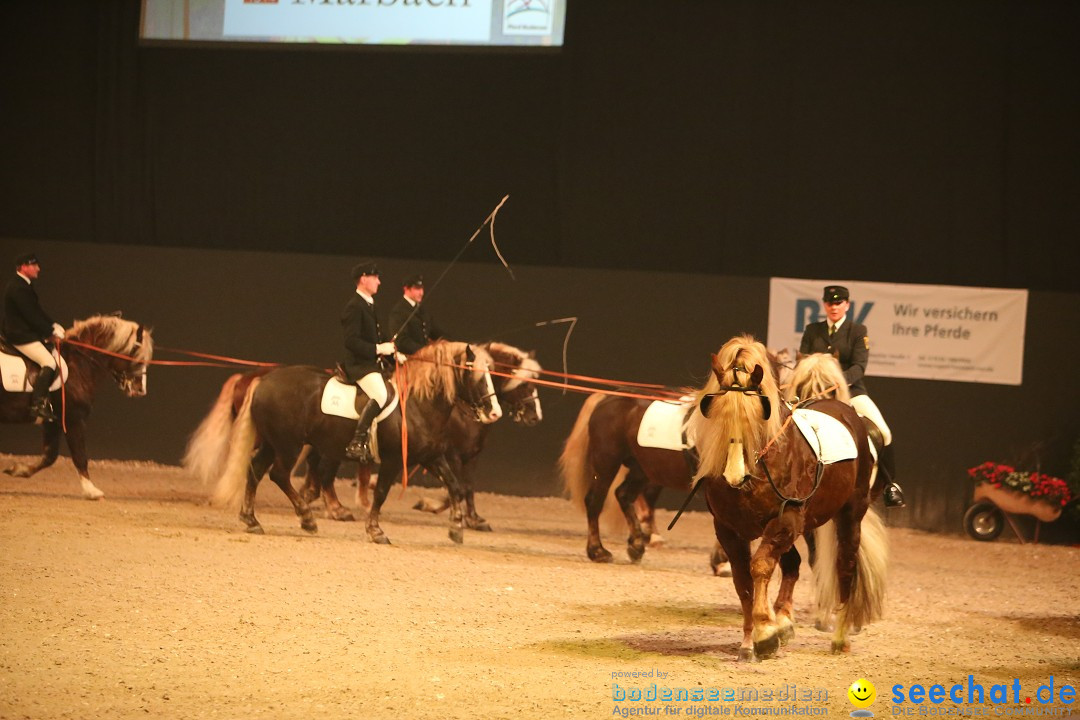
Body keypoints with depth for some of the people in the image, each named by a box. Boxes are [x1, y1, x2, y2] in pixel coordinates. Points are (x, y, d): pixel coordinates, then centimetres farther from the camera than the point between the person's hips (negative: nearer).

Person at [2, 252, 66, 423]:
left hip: (27, 333, 11)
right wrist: (51, 332, -13)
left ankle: (44, 401, 11)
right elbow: (32, 315, -20)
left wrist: (53, 325, 8)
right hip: (21, 336, -11)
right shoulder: (18, 288, -19)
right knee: (49, 363, -19)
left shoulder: (24, 286, 15)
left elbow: (36, 311, 19)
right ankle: (37, 405, -24)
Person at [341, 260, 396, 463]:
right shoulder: (354, 308, -12)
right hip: (359, 364, -10)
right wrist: (378, 349, -22)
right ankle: (356, 443, -32)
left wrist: (393, 352, 13)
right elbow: (352, 341, -21)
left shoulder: (369, 306, 19)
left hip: (371, 362, 10)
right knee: (380, 395, -31)